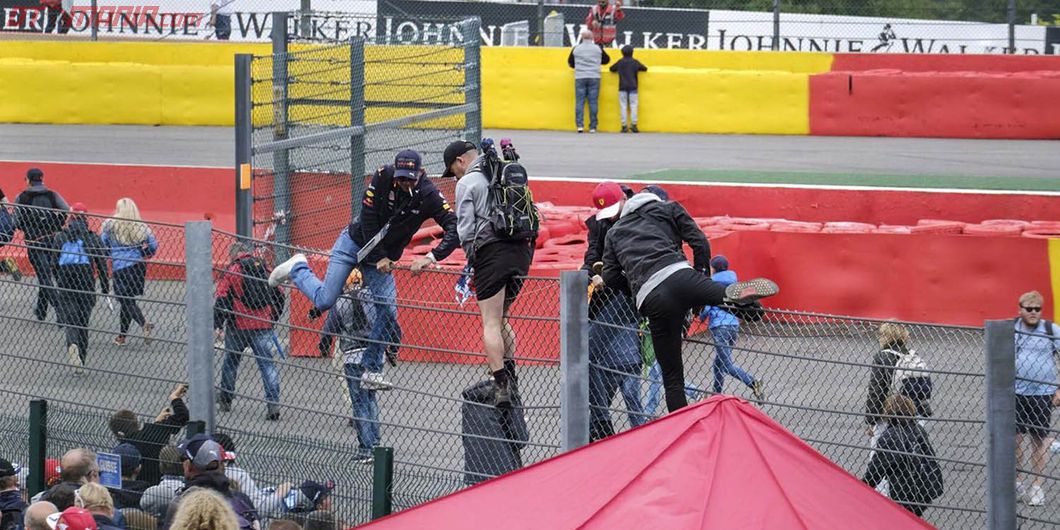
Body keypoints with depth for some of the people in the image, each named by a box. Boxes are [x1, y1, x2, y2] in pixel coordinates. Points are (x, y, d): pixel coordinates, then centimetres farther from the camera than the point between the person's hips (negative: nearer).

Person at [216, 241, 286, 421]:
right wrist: (272, 319, 24)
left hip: (238, 326, -2)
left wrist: (216, 324, -2)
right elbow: (279, 296, 13)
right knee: (267, 364, 0)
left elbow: (222, 300, -8)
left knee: (230, 361, 18)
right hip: (263, 326, 2)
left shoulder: (232, 271, -3)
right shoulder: (265, 269, 8)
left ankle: (225, 399, 26)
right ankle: (273, 403, -12)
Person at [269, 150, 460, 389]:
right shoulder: (383, 177, -21)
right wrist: (379, 257, -17)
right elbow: (368, 219, -16)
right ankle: (297, 268, 21)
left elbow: (454, 229, -27)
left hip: (384, 256, 2)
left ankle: (372, 370, 5)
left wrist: (431, 257, -38)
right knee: (325, 301, -9)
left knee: (388, 311, -9)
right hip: (354, 242, -2)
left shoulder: (429, 196, -19)